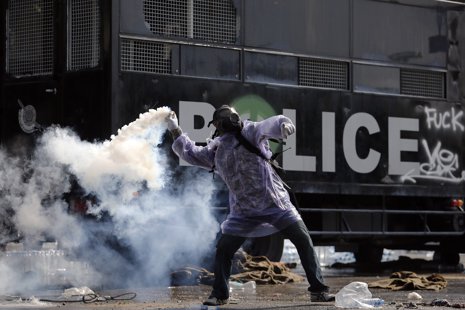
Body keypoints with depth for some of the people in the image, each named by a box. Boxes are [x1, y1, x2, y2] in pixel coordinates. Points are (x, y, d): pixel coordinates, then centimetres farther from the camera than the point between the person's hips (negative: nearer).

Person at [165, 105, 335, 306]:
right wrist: (175, 131, 20)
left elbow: (268, 126, -22)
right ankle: (220, 294, 16)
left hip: (274, 202, -4)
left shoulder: (249, 132, -4)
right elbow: (190, 153, 24)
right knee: (223, 250, 0)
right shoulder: (215, 150, 12)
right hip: (243, 210, 4)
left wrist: (282, 124, -44)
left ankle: (318, 290, -3)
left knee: (303, 240, -10)